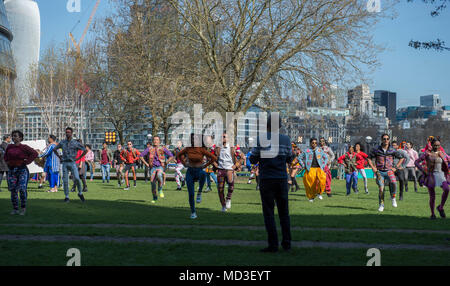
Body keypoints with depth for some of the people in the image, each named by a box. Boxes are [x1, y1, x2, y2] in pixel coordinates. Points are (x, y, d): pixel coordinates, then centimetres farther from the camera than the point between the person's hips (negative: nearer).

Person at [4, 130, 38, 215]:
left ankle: (23, 208, 3)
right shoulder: (9, 147, 9)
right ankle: (15, 209, 12)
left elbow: (35, 153, -10)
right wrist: (7, 162, 11)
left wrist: (27, 161, -11)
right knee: (13, 190, 3)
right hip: (12, 171, 5)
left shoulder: (24, 147, -5)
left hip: (22, 170, -5)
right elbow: (5, 156, 28)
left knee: (22, 189, -13)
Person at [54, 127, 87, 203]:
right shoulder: (62, 142, 8)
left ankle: (80, 193, 4)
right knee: (65, 181, 0)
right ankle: (67, 197, 8)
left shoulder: (76, 143, -1)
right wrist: (59, 157, 11)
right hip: (65, 163, 3)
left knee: (76, 178, -17)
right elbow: (54, 149, 23)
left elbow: (85, 150, 2)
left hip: (72, 163, -3)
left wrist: (78, 158, -1)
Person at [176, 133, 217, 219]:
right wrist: (184, 164, 6)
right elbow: (179, 155, 17)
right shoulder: (187, 149, -2)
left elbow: (214, 158, -10)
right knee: (191, 194, -3)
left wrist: (205, 165, -8)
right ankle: (193, 212, 14)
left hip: (199, 171, -2)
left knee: (203, 174, -42)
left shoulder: (202, 150, -10)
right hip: (190, 172, 2)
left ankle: (199, 192, -22)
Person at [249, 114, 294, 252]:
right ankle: (286, 243, 12)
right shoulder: (286, 139, 2)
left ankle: (273, 244, -2)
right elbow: (289, 160, 12)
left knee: (269, 212, 2)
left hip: (266, 180, -2)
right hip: (282, 179, 2)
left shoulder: (260, 139, -5)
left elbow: (253, 160, 0)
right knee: (284, 212, 12)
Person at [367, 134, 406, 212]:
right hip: (380, 172, 1)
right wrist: (373, 167, 2)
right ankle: (381, 205, 12)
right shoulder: (376, 150, 2)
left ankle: (393, 198, -3)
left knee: (394, 183, -28)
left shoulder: (392, 150, 2)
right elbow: (369, 158, 12)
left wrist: (395, 167, 5)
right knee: (381, 189, -4)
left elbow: (402, 158, 13)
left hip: (389, 171, -1)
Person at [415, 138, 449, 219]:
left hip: (440, 175, 2)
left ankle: (441, 207, -6)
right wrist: (423, 171, -11)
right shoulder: (427, 154, -1)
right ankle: (432, 214, 19)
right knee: (432, 196, 0)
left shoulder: (442, 154, 9)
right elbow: (416, 162, -4)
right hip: (431, 175, -2)